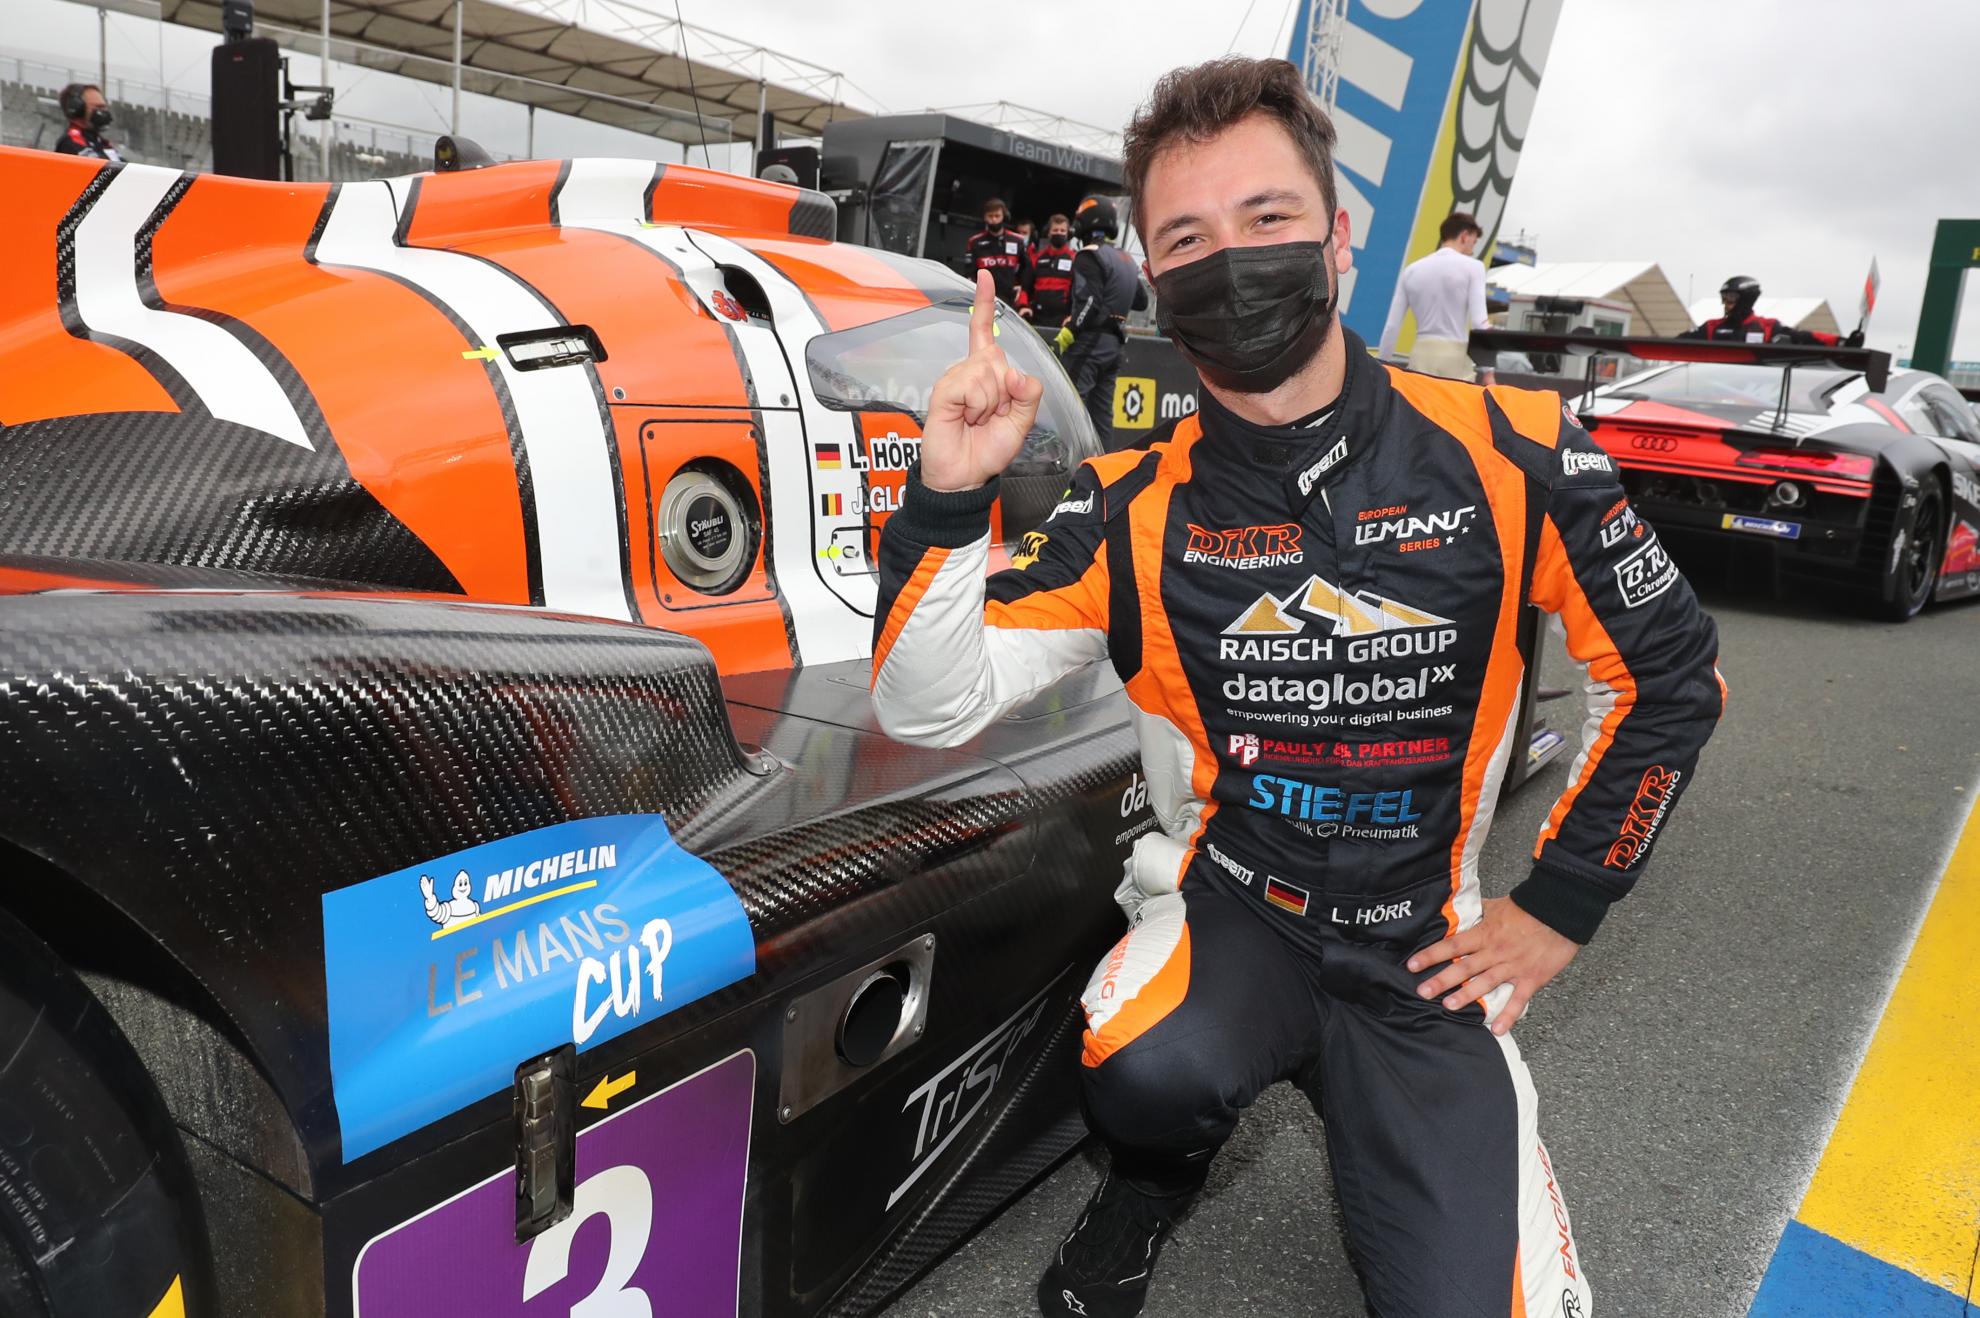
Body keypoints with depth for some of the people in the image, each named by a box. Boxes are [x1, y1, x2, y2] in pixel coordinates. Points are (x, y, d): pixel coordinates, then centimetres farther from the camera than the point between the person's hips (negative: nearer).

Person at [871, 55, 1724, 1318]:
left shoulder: (1510, 455, -10)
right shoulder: (1134, 513, -8)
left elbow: (1672, 673, 2)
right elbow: (929, 703, -11)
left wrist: (1561, 905, 2)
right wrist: (950, 497, -26)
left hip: (1423, 952, 1)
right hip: (1227, 904, 0)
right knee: (1153, 1077, -31)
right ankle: (1159, 1170, 7)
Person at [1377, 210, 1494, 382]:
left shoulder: (1411, 269, 12)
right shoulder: (1472, 266, 0)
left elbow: (1391, 326, 9)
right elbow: (1479, 321, -10)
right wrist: (1488, 372, -9)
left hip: (1420, 355, 4)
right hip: (1455, 356, -4)